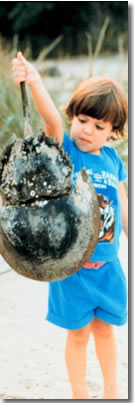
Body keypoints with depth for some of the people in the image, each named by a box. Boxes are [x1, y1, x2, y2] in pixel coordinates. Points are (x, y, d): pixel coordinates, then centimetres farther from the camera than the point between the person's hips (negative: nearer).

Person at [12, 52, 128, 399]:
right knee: (78, 332, 7)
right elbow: (52, 121, -31)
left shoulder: (112, 159, 2)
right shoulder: (65, 150, -12)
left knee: (105, 328, 16)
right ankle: (79, 394, 22)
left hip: (108, 264, 4)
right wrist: (34, 82, -50)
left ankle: (112, 390, 32)